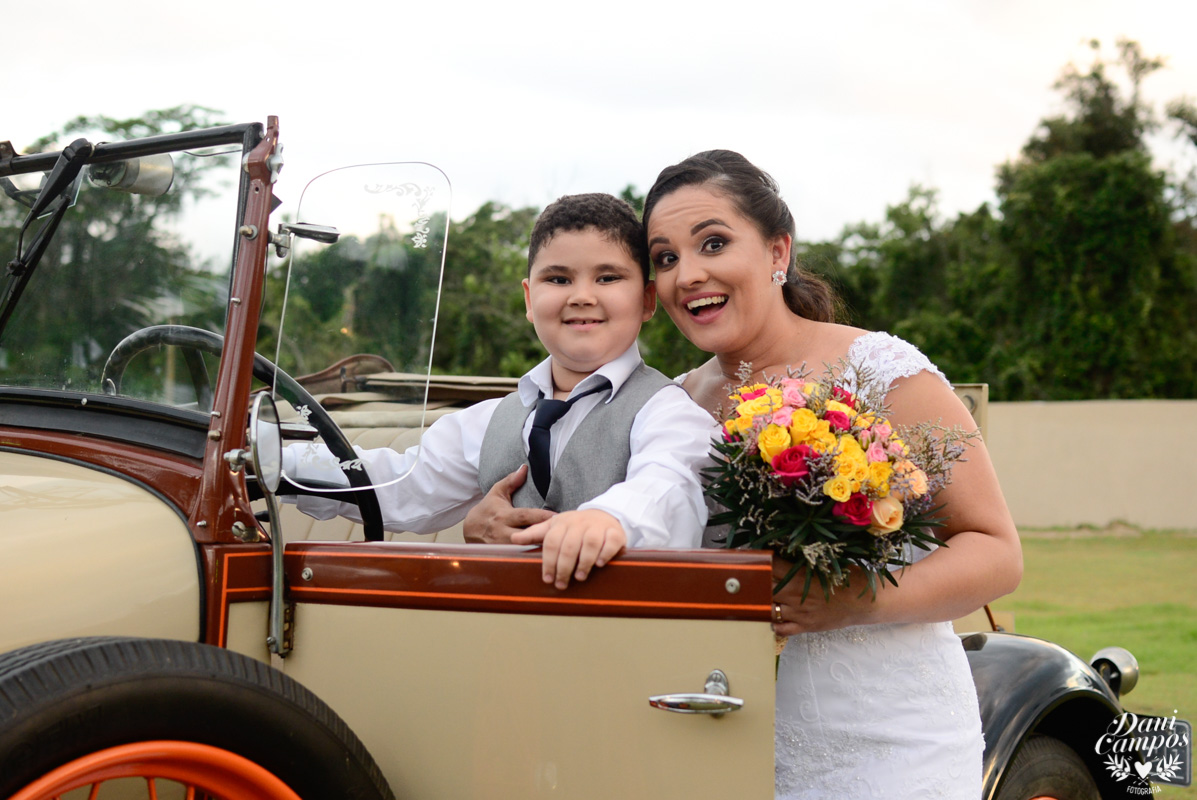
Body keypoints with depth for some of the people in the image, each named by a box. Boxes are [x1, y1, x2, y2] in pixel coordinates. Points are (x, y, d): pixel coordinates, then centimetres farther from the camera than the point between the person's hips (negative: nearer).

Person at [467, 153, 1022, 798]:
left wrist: (859, 602, -25)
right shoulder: (679, 404, 5)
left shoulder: (880, 373, -9)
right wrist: (490, 522, -9)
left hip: (887, 744, -4)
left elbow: (997, 553, -9)